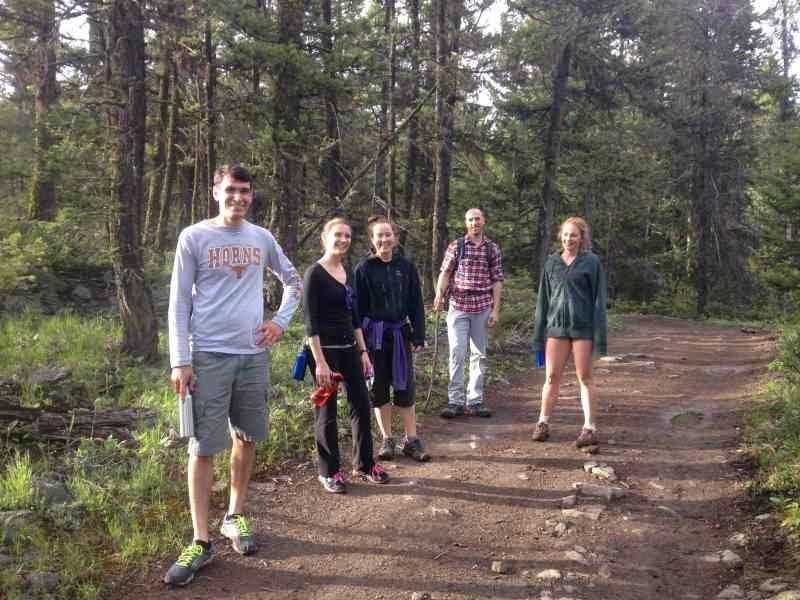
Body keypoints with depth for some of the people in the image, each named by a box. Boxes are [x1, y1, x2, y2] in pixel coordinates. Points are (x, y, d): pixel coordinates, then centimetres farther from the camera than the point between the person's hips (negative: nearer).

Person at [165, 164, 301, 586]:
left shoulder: (261, 238, 9)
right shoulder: (194, 237, -2)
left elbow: (292, 281, 22)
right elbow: (179, 302, -4)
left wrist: (281, 321, 8)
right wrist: (180, 361, -10)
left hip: (254, 354, 4)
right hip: (210, 356, -4)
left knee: (247, 439, 11)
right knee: (204, 446, -3)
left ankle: (235, 517, 28)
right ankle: (201, 541, 5)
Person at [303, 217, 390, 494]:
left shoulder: (348, 272, 10)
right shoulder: (315, 273, -11)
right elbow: (311, 322, -15)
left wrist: (363, 351, 12)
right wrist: (319, 361, -19)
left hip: (349, 348, 7)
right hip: (325, 348, -7)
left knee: (362, 405, 10)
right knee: (326, 412, 4)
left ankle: (364, 464, 26)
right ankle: (329, 472, 18)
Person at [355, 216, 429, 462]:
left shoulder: (406, 267, 3)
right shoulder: (364, 269, -3)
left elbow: (416, 304, 4)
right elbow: (358, 307, -3)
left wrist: (419, 336, -1)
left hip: (400, 334, 1)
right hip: (374, 336, -1)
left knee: (405, 387, 4)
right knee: (379, 388, 7)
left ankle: (411, 440, 15)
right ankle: (387, 440, 20)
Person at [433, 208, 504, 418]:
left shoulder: (492, 249, 6)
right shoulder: (455, 246, 3)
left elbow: (497, 281, 5)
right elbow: (445, 273, -3)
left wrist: (496, 310, -1)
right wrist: (439, 294, -20)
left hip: (483, 307, 2)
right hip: (458, 306, -2)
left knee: (479, 354, 8)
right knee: (457, 353, -4)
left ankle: (475, 400, 16)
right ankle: (455, 401, 2)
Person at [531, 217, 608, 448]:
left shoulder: (591, 262, 0)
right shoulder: (551, 262, 9)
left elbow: (598, 299, -2)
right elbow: (543, 299, 11)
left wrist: (600, 336, -7)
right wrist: (539, 334, 9)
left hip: (583, 327, -2)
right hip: (556, 326, 3)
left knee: (585, 377, 3)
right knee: (551, 376, 5)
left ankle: (590, 429, 9)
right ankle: (543, 423, 16)